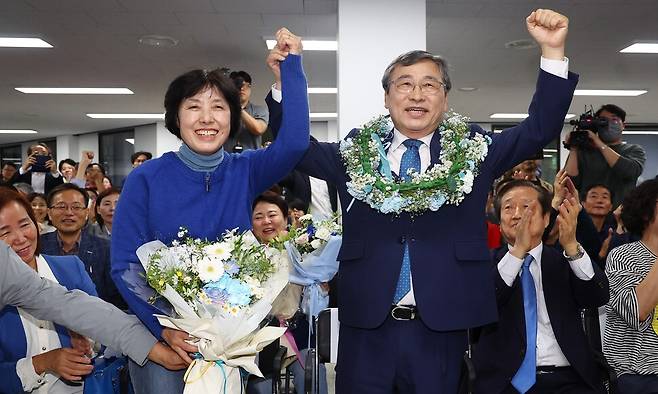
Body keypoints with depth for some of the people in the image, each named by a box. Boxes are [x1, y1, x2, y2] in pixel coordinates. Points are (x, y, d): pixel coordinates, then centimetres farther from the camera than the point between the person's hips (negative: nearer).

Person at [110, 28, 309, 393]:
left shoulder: (244, 172, -3)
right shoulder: (145, 179, -9)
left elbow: (294, 141, -21)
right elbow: (125, 266, -10)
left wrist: (291, 66, -20)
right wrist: (165, 327, -23)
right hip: (161, 336, -2)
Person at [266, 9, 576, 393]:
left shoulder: (472, 149, 5)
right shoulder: (357, 152, 7)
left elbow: (540, 129, -1)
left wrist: (553, 51, -11)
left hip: (441, 328, 0)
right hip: (366, 327, 1)